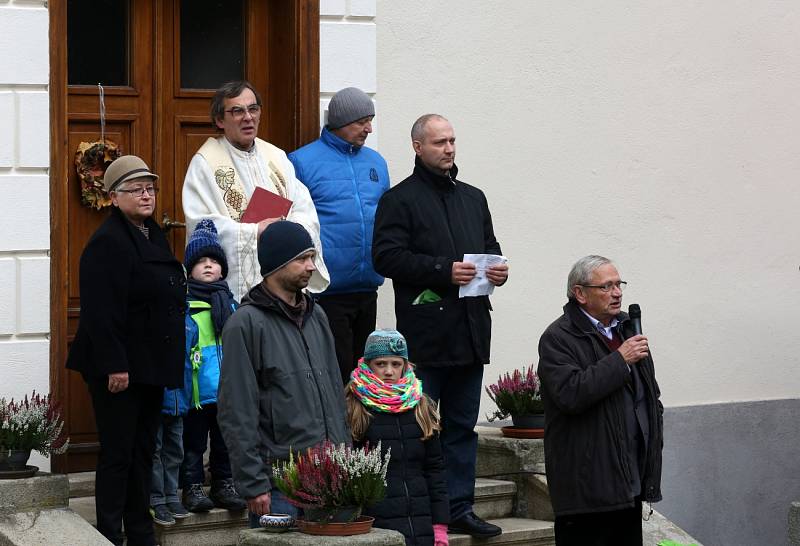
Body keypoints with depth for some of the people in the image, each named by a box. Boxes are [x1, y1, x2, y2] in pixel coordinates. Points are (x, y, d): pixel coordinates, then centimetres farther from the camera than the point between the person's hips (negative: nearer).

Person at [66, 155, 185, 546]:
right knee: (117, 454, -3)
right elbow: (101, 311, -22)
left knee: (143, 453, 14)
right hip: (120, 367, -9)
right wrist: (114, 365, -25)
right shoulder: (108, 242, -15)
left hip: (151, 366, 9)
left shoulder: (153, 236, 14)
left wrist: (168, 363, 20)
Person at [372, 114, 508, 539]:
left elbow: (489, 246, 27)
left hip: (470, 329, 7)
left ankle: (459, 507, 15)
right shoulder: (399, 199, -3)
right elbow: (387, 257, -13)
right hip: (425, 332, -7)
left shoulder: (473, 198, 19)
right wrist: (443, 271, -18)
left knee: (462, 425, 10)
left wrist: (497, 268, 4)